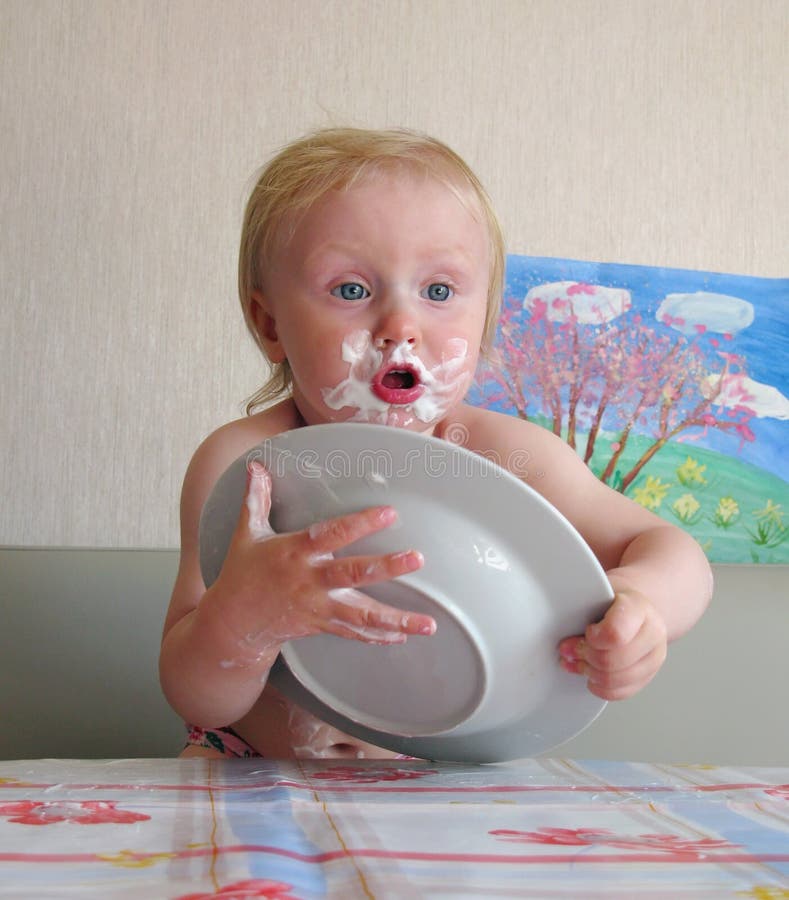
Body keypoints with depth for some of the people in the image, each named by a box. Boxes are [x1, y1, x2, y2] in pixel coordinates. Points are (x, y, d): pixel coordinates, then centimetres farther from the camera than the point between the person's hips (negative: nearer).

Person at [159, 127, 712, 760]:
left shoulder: (507, 458, -16)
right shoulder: (241, 464, -19)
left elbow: (673, 553, -9)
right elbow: (199, 703, -18)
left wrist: (638, 600, -34)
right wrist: (242, 618, -43)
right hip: (261, 775, -5)